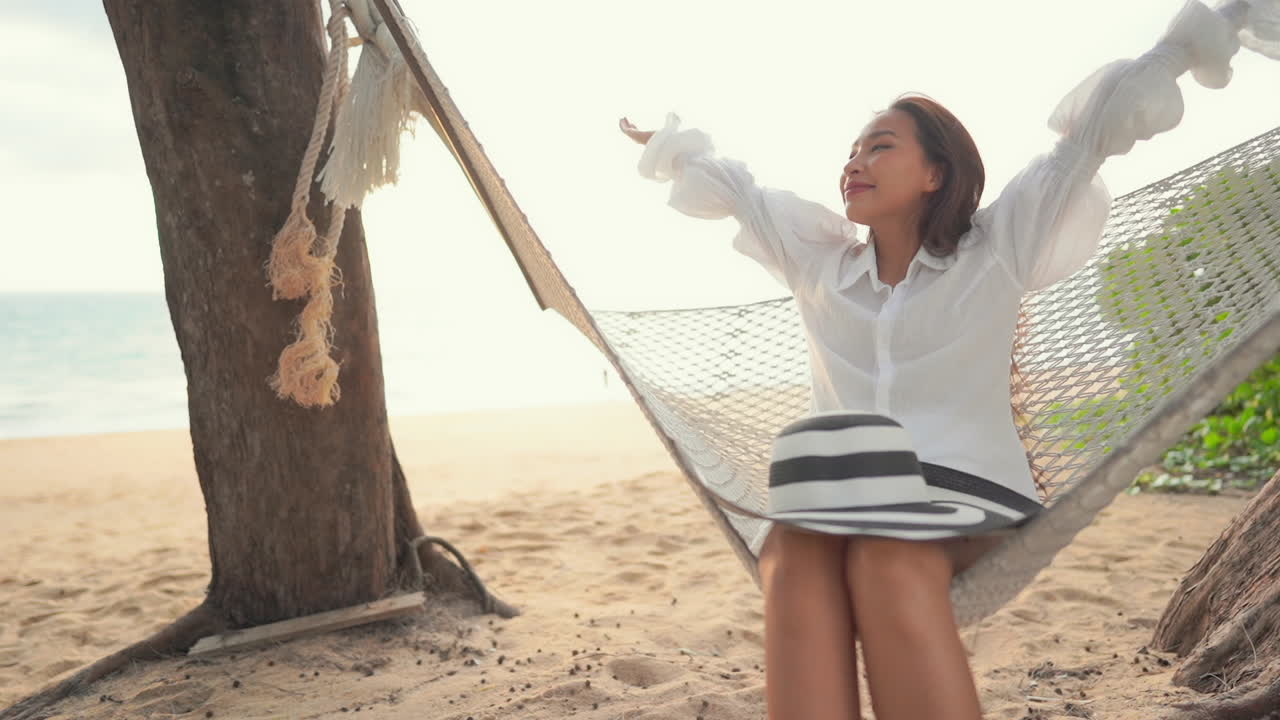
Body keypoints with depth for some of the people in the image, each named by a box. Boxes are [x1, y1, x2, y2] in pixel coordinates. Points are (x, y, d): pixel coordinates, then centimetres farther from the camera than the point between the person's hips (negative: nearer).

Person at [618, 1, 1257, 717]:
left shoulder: (995, 250, 8)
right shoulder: (819, 260, 17)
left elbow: (1092, 131, 9)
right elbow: (736, 188, 30)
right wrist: (671, 143, 43)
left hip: (965, 501, -2)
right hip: (837, 500, 3)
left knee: (889, 564, -38)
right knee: (795, 561, -34)